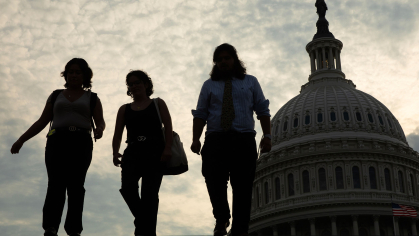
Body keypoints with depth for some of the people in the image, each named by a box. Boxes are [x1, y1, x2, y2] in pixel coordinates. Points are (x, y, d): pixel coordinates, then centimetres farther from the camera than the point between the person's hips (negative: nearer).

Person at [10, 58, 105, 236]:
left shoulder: (92, 98, 16)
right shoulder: (56, 96, 22)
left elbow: (101, 122, 5)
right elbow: (41, 122, 19)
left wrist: (99, 130, -19)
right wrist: (21, 140, 10)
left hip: (81, 143, -1)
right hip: (57, 141, 1)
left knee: (76, 184, -11)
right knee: (56, 183, -16)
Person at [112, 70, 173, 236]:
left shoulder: (158, 104, 13)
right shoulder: (124, 110, 20)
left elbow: (168, 127, 1)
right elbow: (118, 135, 14)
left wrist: (168, 148, -14)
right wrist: (115, 153, -4)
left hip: (155, 152, -2)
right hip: (133, 152, 2)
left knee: (149, 193, -7)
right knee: (128, 187, -20)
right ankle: (143, 220, 4)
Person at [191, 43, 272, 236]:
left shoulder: (250, 82, 18)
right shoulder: (209, 85, 19)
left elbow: (263, 111, 11)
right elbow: (200, 114, 10)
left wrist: (267, 136, -3)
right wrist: (196, 139, -4)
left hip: (244, 140, 0)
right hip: (215, 140, 0)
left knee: (243, 187, -5)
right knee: (214, 181, -15)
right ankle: (221, 219, 9)